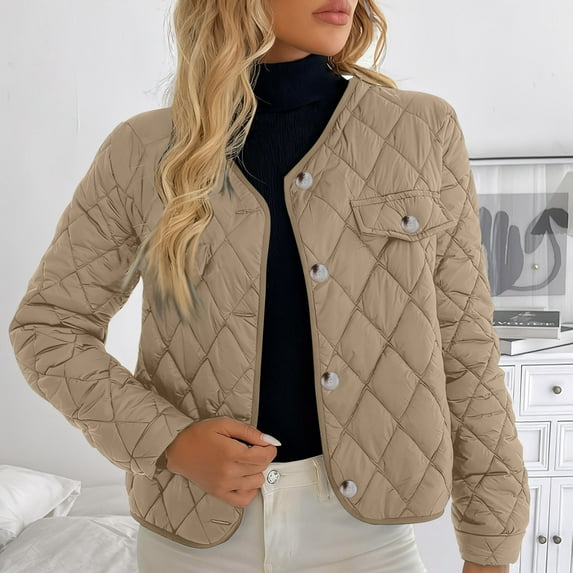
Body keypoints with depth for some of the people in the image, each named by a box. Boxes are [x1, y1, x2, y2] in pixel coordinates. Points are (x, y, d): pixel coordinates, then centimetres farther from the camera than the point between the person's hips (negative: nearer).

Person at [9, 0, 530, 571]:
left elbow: (465, 346, -2)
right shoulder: (144, 150, -4)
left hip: (365, 525, 0)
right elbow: (46, 325, 2)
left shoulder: (424, 130, -4)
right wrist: (166, 438, -12)